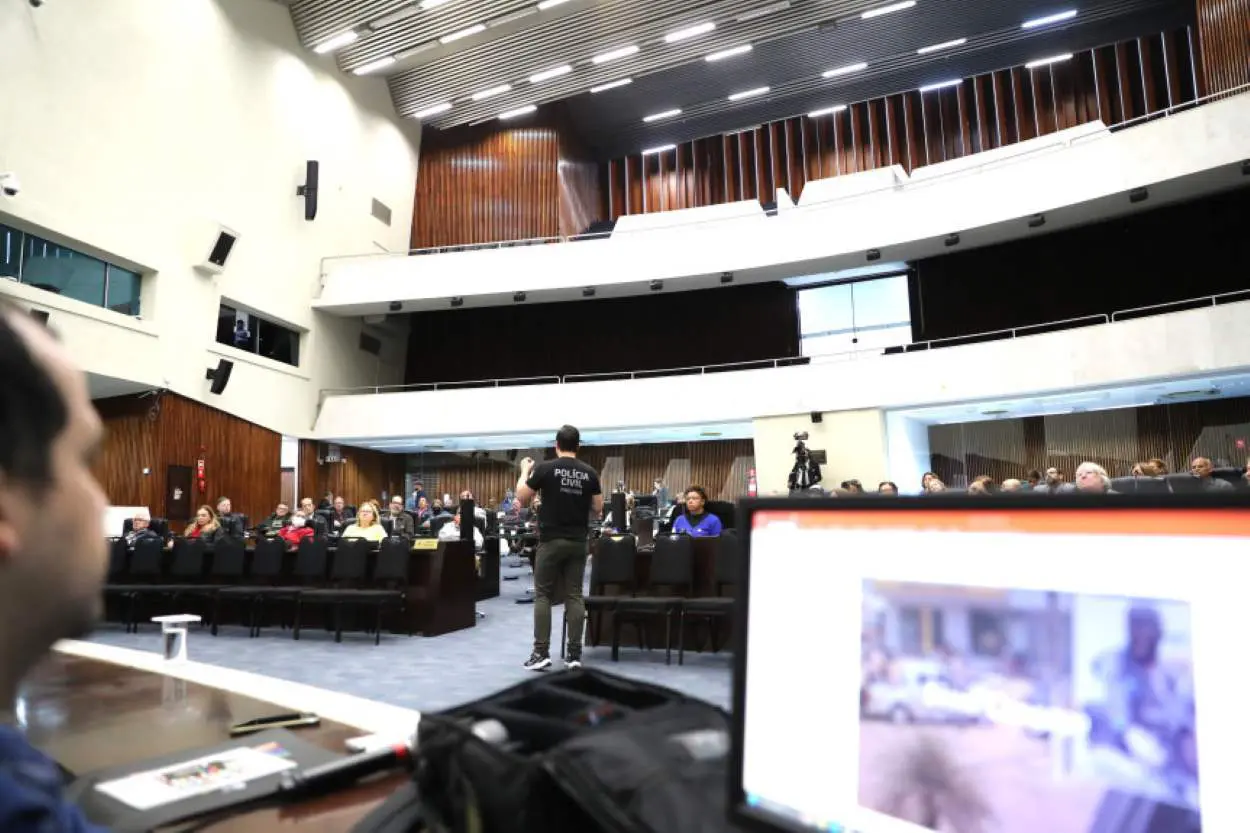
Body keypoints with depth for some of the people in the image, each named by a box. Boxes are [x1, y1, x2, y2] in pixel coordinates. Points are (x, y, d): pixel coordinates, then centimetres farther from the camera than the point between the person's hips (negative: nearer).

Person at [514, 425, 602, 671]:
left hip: (551, 541, -3)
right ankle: (574, 654, 7)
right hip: (578, 542, 3)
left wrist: (525, 471, 14)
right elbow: (598, 509, 5)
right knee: (574, 596, 6)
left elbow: (521, 498, 0)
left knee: (543, 595, 6)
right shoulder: (590, 473, 1)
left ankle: (541, 653, 3)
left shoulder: (545, 468, -8)